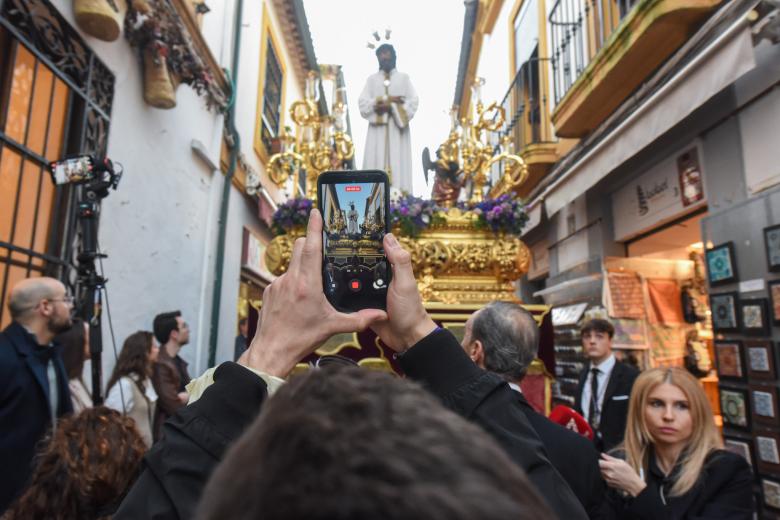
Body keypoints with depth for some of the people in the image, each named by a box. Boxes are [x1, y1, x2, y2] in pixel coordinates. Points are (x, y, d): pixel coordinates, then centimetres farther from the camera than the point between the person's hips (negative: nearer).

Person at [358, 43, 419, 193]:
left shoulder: (404, 78, 13)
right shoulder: (371, 79, 15)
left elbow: (413, 102, 2)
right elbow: (363, 103, 2)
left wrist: (390, 105, -10)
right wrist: (388, 99, -6)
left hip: (397, 127, -1)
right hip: (378, 127, 1)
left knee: (398, 163, -9)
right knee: (377, 162, -8)